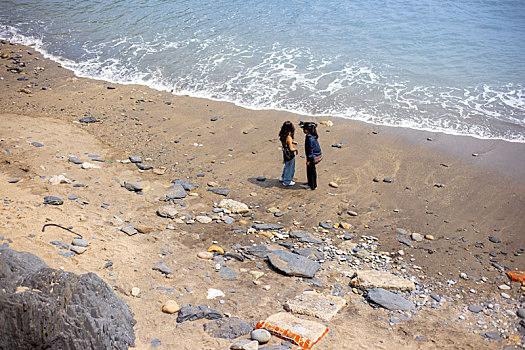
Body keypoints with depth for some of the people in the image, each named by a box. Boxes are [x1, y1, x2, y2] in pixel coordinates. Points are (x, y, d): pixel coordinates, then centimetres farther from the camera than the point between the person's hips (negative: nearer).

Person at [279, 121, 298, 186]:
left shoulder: (282, 135, -6)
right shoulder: (288, 137, -30)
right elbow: (291, 149, -24)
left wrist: (292, 142, 7)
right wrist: (296, 149, -5)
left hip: (285, 153, 8)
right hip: (290, 155, -8)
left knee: (286, 166, 29)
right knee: (290, 168, 12)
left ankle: (283, 178, 45)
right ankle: (287, 181, 27)